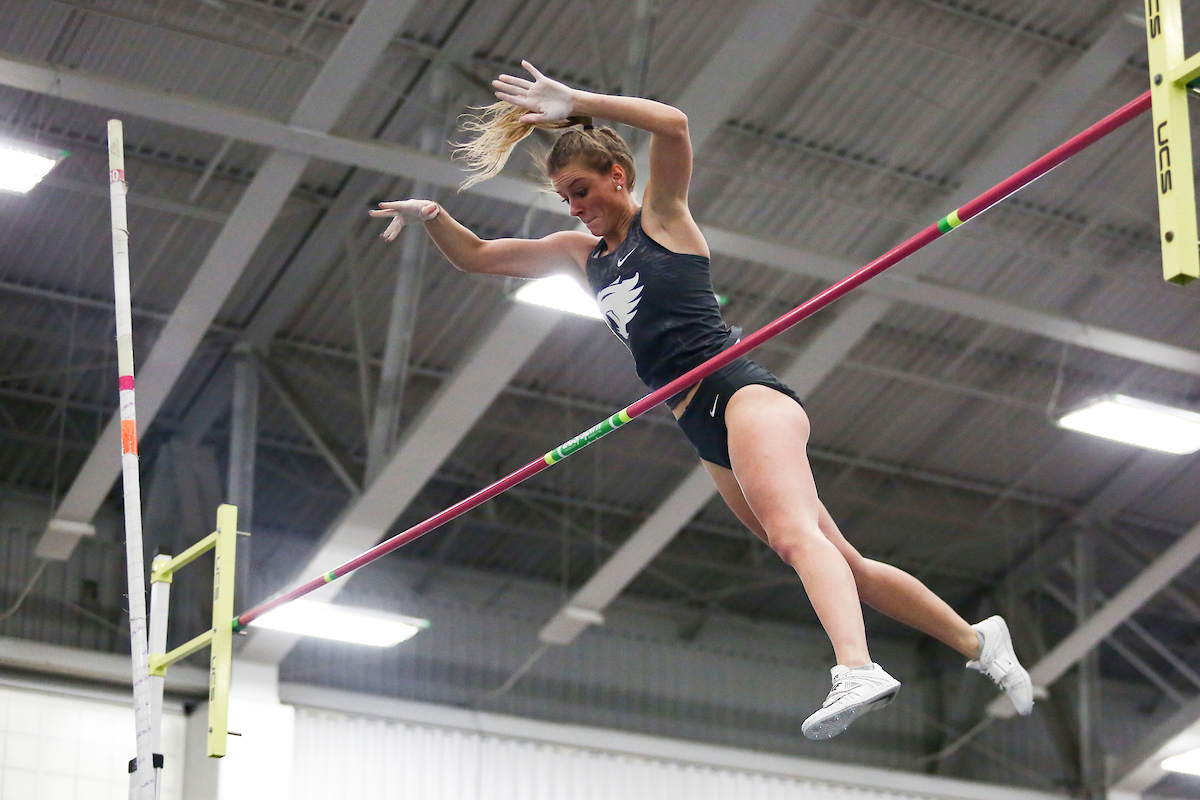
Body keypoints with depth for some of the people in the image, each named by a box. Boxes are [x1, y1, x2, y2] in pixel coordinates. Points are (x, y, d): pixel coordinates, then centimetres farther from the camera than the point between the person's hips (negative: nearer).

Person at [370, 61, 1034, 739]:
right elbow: (479, 257, 23)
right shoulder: (580, 254, 24)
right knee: (843, 564, 8)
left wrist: (572, 102, -16)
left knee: (794, 532, -32)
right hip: (708, 435, 8)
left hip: (743, 395, -8)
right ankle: (977, 641, 19)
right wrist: (432, 215, 4)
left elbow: (673, 125, -14)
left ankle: (858, 670, -53)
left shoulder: (661, 217, 5)